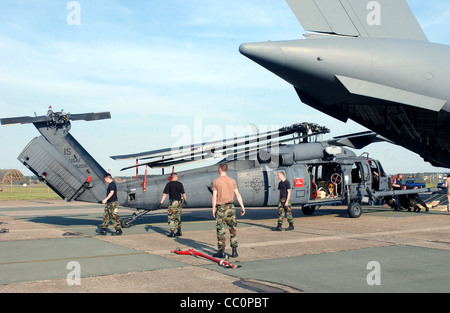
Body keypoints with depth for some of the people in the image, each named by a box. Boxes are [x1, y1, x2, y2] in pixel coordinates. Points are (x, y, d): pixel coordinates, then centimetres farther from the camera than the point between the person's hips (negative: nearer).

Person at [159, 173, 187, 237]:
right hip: (179, 203, 3)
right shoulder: (180, 184, 0)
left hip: (172, 203, -3)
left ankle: (172, 232, -5)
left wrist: (161, 202, -11)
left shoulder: (169, 184, -7)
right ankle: (178, 232, 20)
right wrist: (185, 200, 18)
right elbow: (183, 194, 2)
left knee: (171, 218, 1)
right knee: (178, 218, 15)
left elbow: (165, 194, -12)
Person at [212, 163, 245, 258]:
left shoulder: (216, 182, -3)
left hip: (221, 208, -2)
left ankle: (221, 251, 4)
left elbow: (214, 197, -5)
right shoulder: (232, 181, 5)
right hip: (230, 207, 2)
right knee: (233, 229, 8)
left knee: (220, 230, 3)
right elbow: (237, 195, 4)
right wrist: (242, 207, 7)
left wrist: (213, 209, 1)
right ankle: (234, 251, 7)